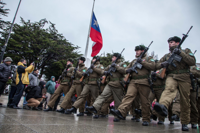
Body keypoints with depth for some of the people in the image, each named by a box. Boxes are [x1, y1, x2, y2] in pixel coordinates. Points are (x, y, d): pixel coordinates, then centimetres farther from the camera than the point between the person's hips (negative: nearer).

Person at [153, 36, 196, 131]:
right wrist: (162, 64, -5)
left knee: (185, 102, 1)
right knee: (169, 89, -33)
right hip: (171, 76, 1)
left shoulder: (186, 51, 15)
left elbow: (193, 62, -1)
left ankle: (185, 123, 16)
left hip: (184, 78, 0)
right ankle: (163, 107, -60)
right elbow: (156, 65, 18)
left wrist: (180, 53, -9)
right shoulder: (167, 55, 22)